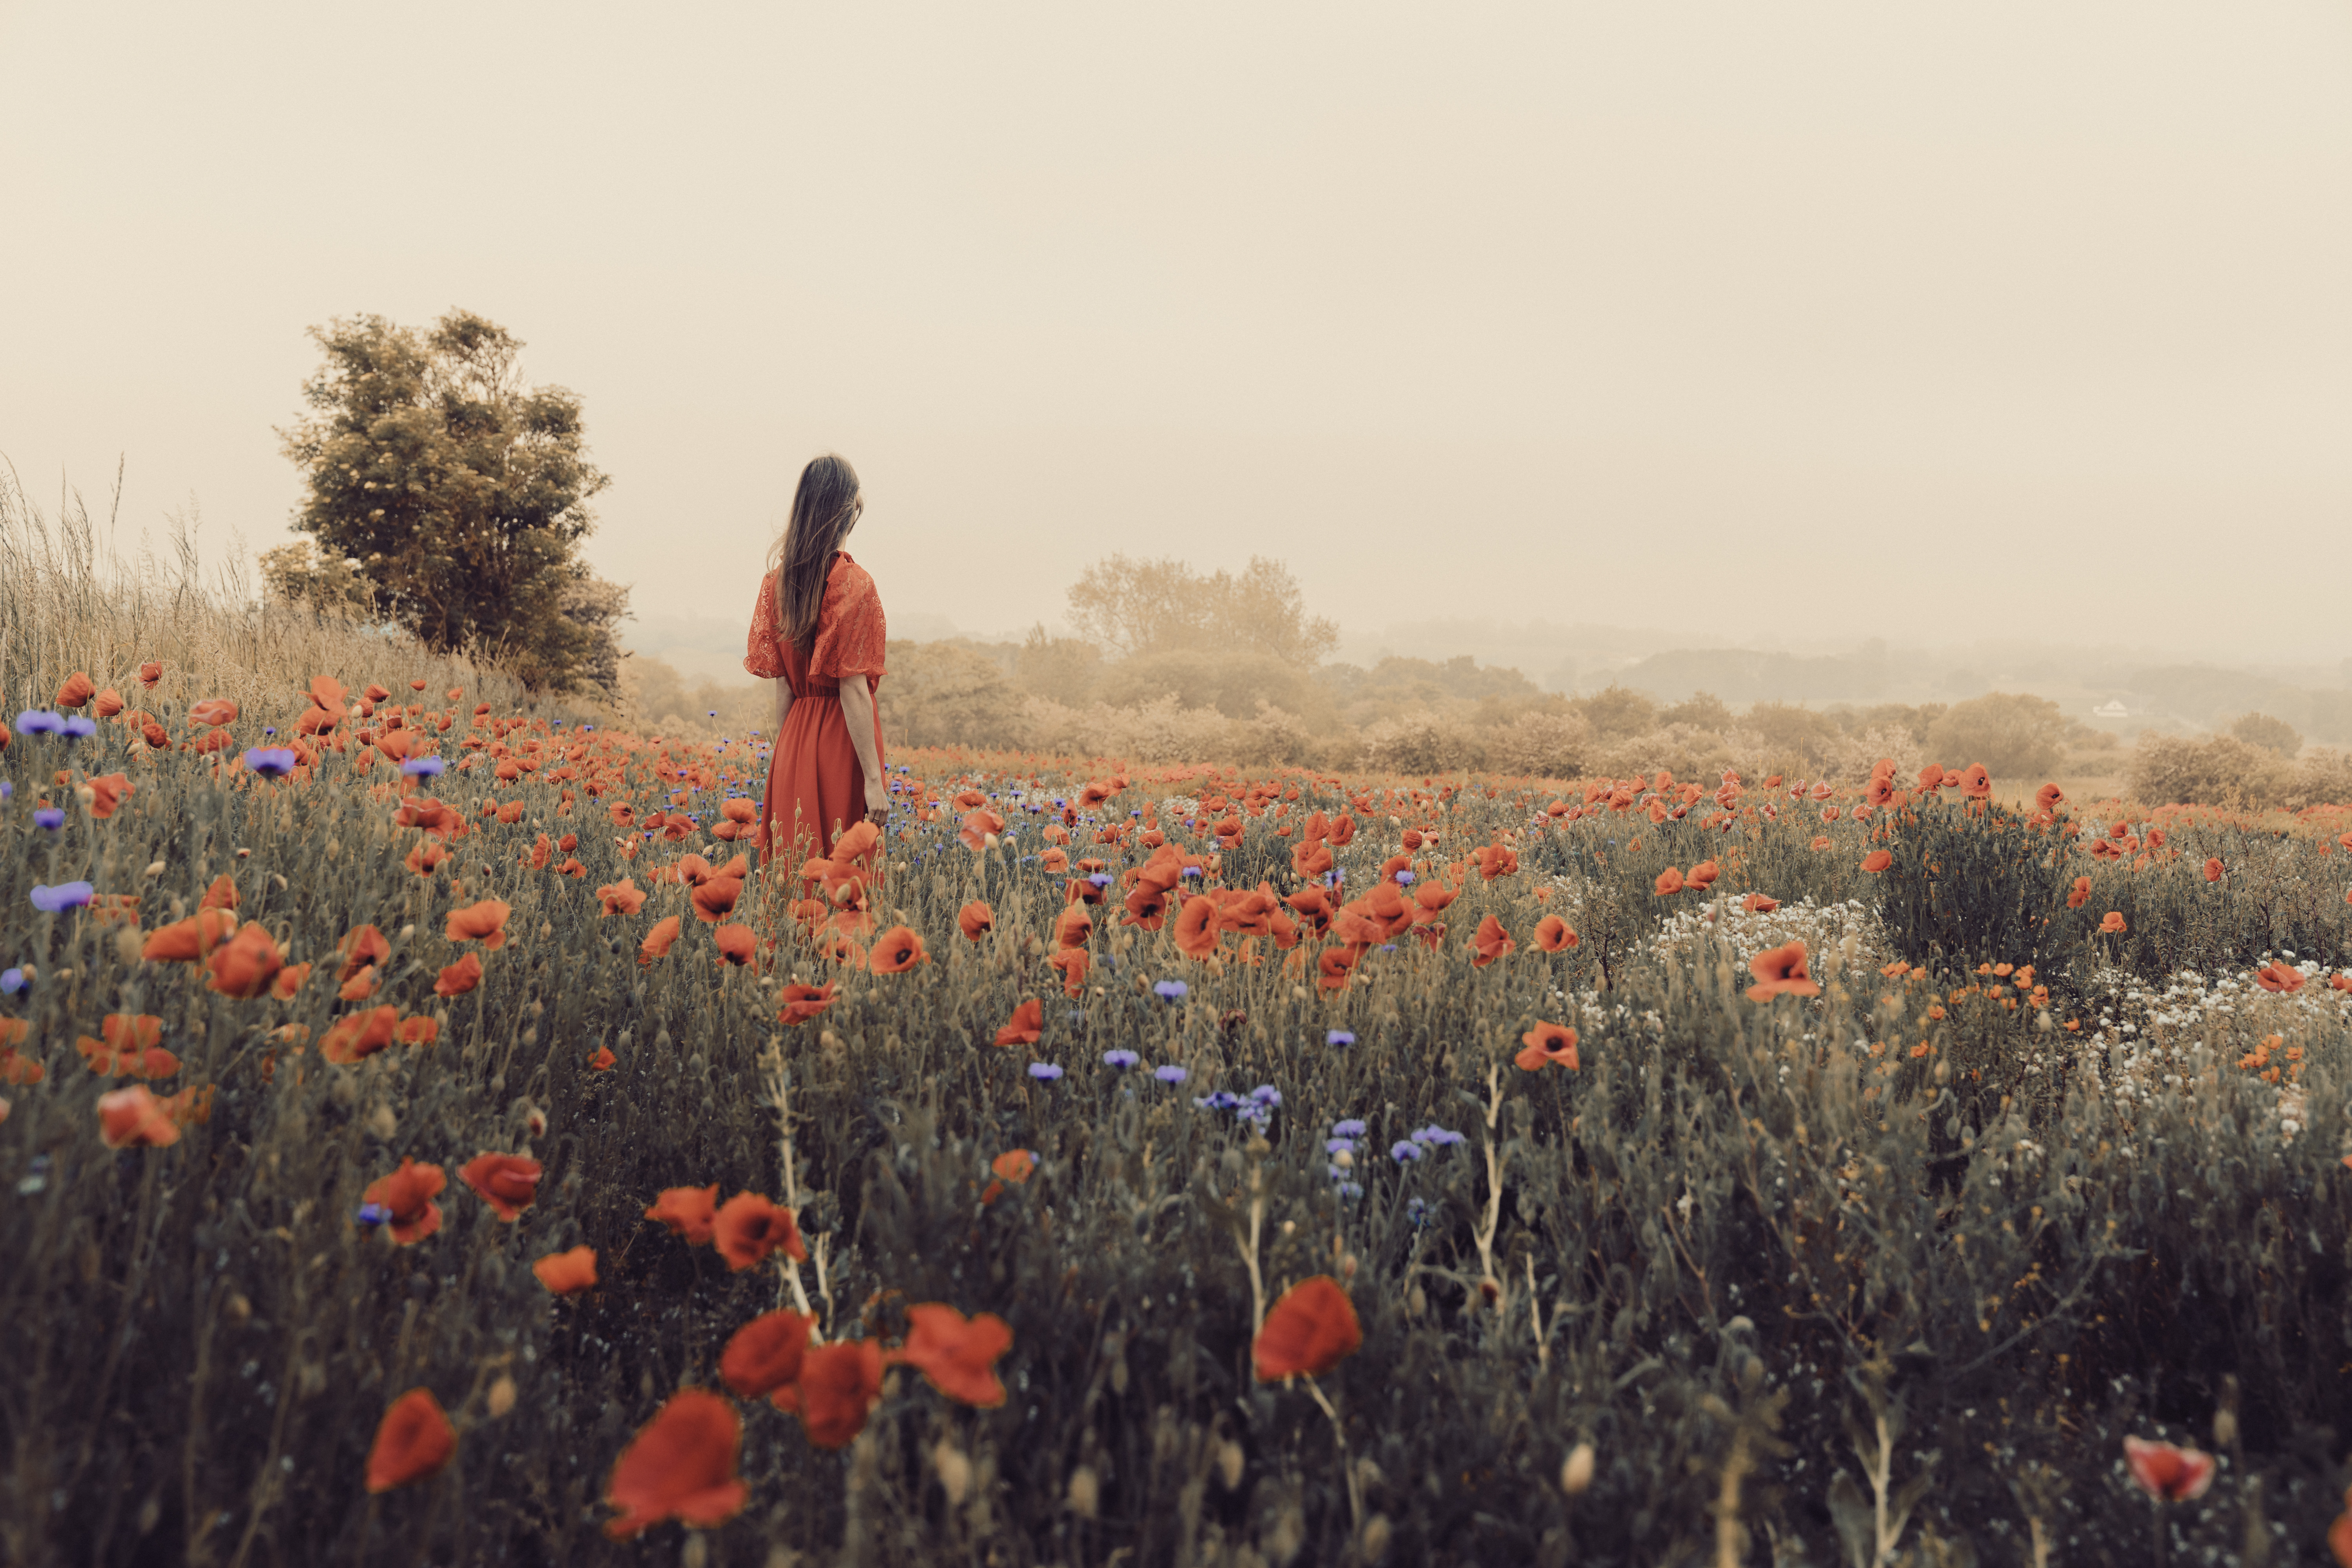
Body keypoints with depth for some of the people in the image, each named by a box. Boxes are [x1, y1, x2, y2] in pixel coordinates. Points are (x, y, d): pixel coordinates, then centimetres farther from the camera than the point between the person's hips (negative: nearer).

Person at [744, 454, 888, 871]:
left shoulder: (779, 580, 4)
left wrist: (786, 755, 15)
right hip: (841, 742, -6)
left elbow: (782, 683, 8)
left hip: (795, 741, 6)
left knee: (796, 861, 10)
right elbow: (854, 690, -16)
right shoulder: (854, 585, -13)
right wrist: (873, 778, -14)